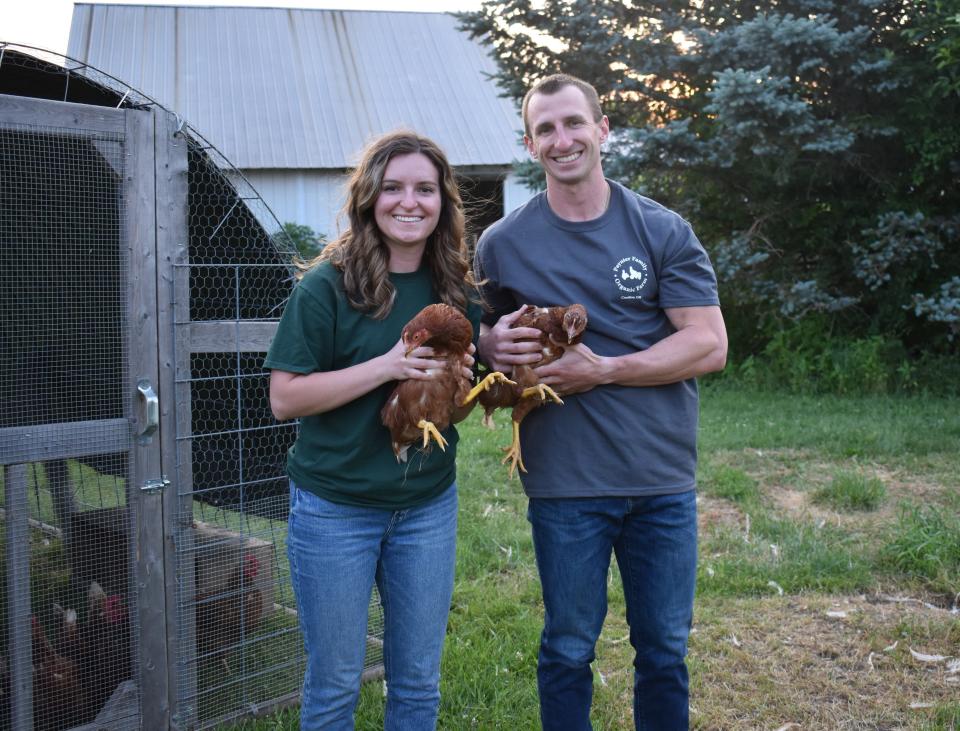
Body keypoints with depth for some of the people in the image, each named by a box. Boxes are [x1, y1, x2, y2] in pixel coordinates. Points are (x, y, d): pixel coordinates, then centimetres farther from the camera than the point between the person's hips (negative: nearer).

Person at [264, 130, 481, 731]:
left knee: (418, 683, 14)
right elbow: (285, 398, -15)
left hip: (429, 506, 4)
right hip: (336, 508, -4)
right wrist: (386, 366, -23)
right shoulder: (328, 285, -11)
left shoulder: (458, 290, 3)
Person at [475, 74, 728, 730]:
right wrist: (493, 347, -12)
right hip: (565, 484, 0)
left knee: (665, 650, 15)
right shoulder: (502, 244, 2)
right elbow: (479, 338, 13)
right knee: (568, 650, 13)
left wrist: (603, 369, -16)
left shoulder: (662, 231, 0)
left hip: (664, 480, 1)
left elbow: (709, 345, -6)